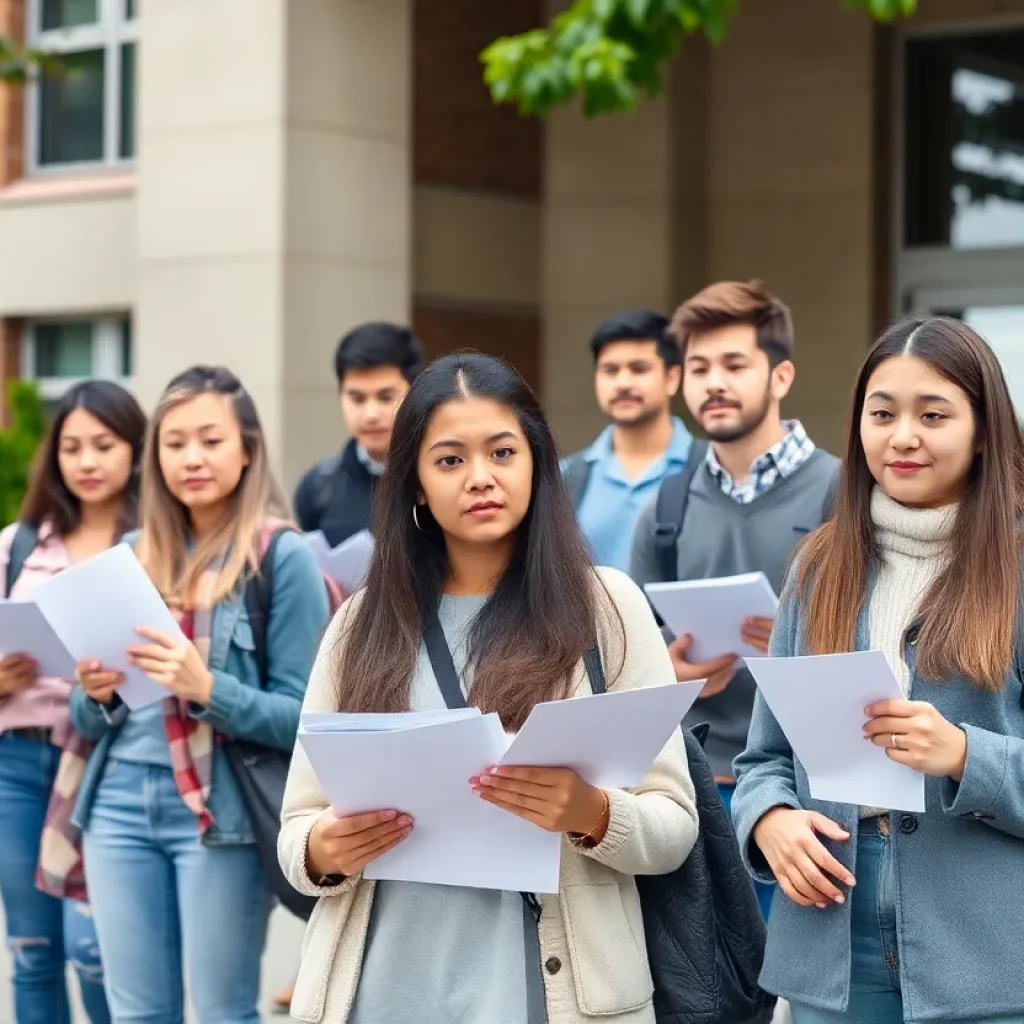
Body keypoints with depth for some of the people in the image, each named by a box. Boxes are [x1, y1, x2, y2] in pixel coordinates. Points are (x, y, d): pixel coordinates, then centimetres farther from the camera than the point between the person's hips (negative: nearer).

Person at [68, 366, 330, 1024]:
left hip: (222, 807, -5)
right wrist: (97, 694, -7)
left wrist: (206, 687, -24)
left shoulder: (284, 557, -5)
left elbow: (302, 718, -9)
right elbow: (90, 723, 16)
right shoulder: (132, 556, 11)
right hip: (121, 799, 5)